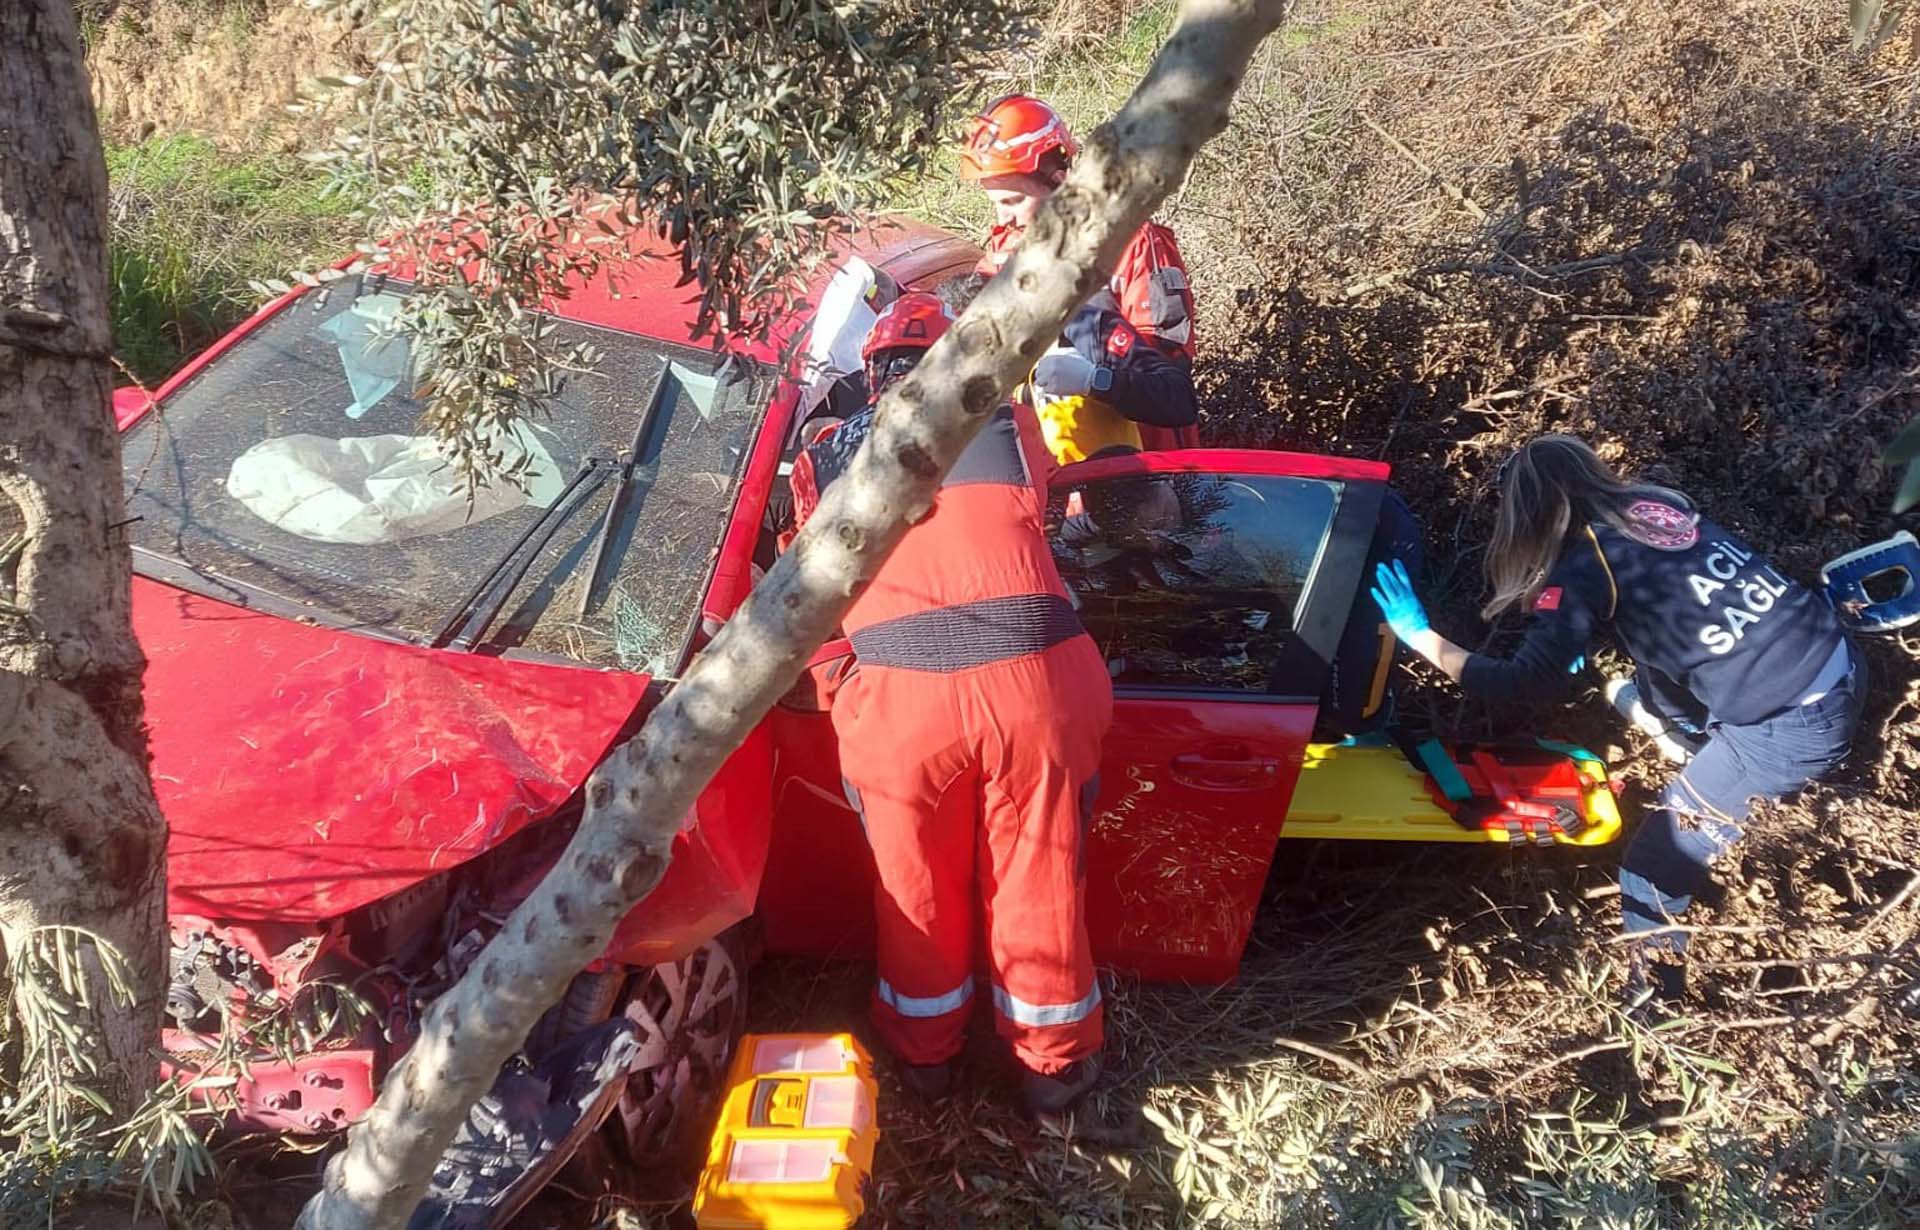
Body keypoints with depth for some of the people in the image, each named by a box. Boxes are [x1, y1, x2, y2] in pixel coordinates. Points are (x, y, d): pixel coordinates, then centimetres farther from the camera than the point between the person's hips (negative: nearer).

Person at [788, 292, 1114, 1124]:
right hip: (1032, 681, 0)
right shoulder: (1009, 422, 14)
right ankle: (1053, 1066, 37)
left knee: (917, 887, 21)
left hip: (901, 693, 0)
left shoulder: (830, 454, 15)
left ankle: (924, 1055, 43)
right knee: (1040, 883, 17)